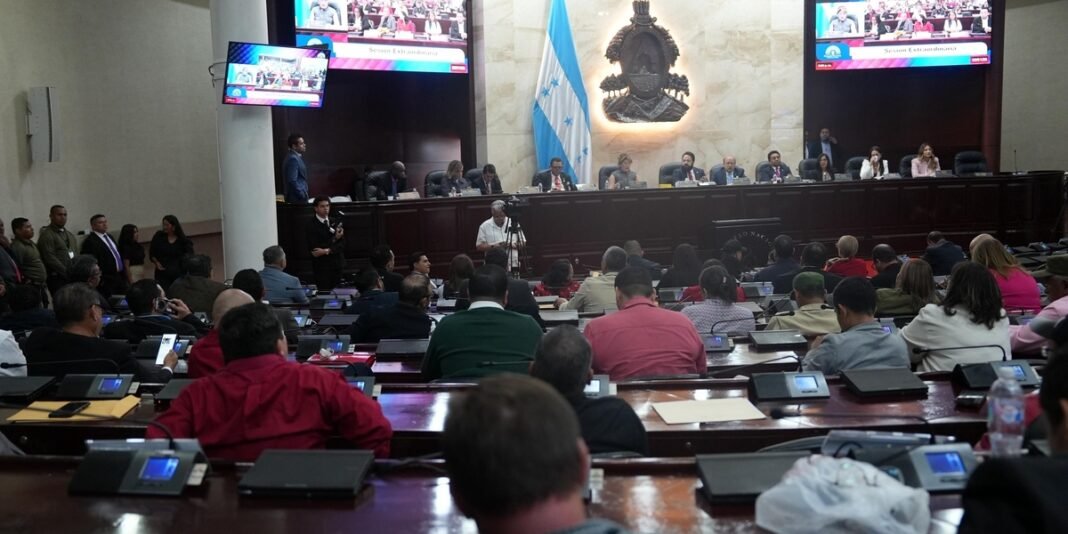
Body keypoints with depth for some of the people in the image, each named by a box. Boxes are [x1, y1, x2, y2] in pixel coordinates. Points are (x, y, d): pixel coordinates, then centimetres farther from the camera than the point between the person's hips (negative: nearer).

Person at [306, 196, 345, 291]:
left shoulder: (336, 223, 10)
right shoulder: (311, 226, -5)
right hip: (321, 267, -4)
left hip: (337, 265, 4)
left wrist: (328, 250, -16)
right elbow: (314, 248, -14)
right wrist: (334, 239, -18)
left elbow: (342, 244, 2)